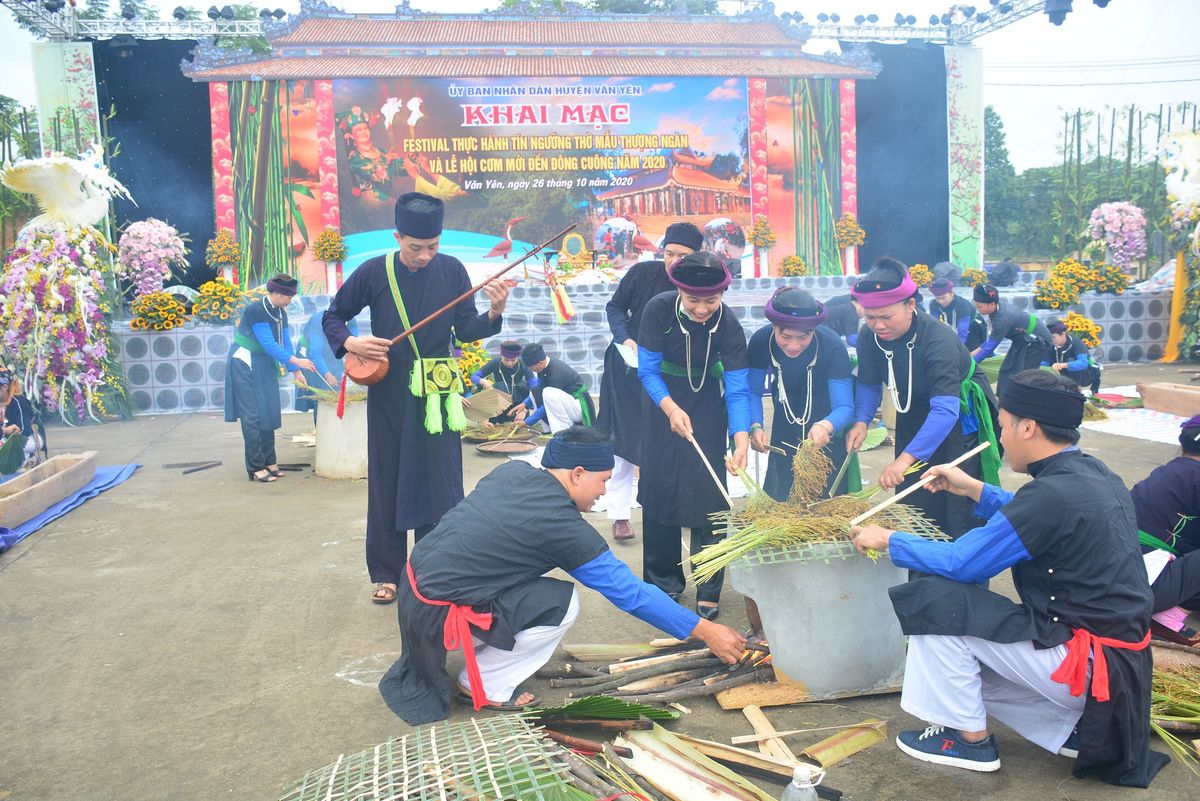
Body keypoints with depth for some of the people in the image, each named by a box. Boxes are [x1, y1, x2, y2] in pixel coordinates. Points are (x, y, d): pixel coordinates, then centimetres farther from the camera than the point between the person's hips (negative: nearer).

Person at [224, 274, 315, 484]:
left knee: (268, 414, 9)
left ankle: (269, 462, 16)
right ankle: (255, 468, -5)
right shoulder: (256, 310, -21)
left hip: (265, 366, 8)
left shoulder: (281, 313, 4)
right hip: (245, 365, -8)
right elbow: (268, 344, -27)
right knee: (252, 416, -8)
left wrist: (296, 371, -2)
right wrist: (296, 361, -31)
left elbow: (285, 343, 6)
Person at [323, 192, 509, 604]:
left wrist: (493, 314, -19)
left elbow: (465, 331, 0)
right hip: (389, 391, 0)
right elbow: (333, 317, 7)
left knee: (441, 482, 2)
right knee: (387, 482, 7)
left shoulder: (452, 270, -3)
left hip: (437, 392, 0)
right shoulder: (374, 272, -5)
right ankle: (386, 572, 20)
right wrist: (349, 342, -13)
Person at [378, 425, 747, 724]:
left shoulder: (512, 470, 3)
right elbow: (630, 593, -11)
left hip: (414, 581, 8)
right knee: (562, 604, -6)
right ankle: (483, 688, 5)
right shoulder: (564, 527, -16)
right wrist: (704, 631, -4)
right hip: (437, 614, -8)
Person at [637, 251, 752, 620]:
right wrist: (671, 409, -33)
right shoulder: (658, 309, -24)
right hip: (663, 396, 1)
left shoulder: (728, 325, -24)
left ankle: (708, 590, 3)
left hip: (706, 399, -1)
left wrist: (742, 438, -38)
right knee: (659, 485, 1)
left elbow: (738, 389, -23)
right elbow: (648, 370, -17)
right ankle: (662, 580, 16)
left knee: (706, 488, -8)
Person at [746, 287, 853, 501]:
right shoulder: (761, 342, -25)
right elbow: (752, 392, -14)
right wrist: (755, 426, -33)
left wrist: (826, 426, -54)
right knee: (776, 501, 8)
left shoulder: (832, 346, -32)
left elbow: (845, 406, -33)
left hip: (828, 435, -2)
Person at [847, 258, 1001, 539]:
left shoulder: (938, 339, -34)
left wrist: (907, 457, -54)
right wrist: (861, 421, -23)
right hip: (914, 419, 6)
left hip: (960, 418, -5)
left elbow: (945, 408, -43)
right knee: (911, 505, 11)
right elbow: (869, 384, -2)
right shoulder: (869, 336, -16)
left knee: (959, 511, -6)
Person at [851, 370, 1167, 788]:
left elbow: (958, 563, -21)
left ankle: (971, 739, 3)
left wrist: (888, 540, -7)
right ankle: (1072, 726, 16)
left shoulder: (1054, 493, -26)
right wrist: (973, 488, 17)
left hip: (1087, 664, -10)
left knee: (937, 600, -12)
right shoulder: (1093, 473, 3)